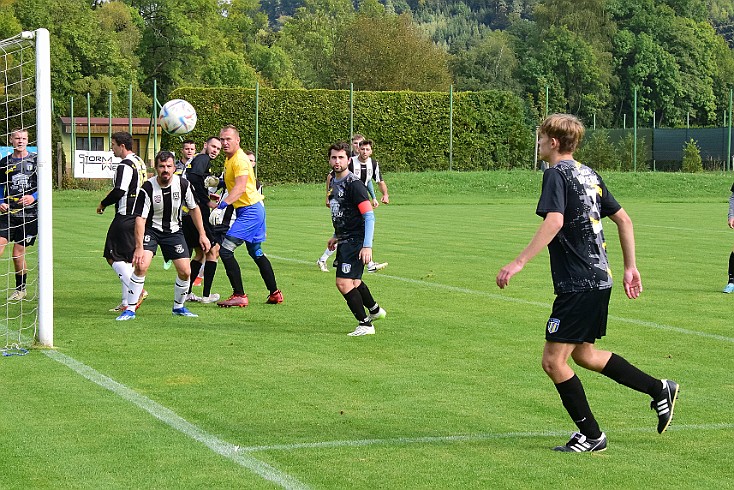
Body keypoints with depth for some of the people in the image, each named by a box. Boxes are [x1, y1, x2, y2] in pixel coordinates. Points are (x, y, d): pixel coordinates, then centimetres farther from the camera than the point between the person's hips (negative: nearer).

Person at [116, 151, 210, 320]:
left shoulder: (183, 184, -12)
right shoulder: (147, 188, -22)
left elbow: (194, 208, 4)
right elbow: (140, 218, -22)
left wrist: (202, 234, 3)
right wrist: (139, 247, -30)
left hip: (174, 230, 3)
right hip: (151, 229, -3)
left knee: (185, 272, -5)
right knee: (141, 266, -23)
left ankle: (178, 307, 21)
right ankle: (130, 309, -13)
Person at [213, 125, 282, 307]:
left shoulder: (240, 160, -17)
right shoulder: (229, 160, 13)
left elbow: (240, 187, -31)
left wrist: (223, 204, -42)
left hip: (250, 211, -11)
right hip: (249, 210, 11)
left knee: (225, 250, -14)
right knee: (256, 252, 19)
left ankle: (239, 295, -11)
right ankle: (275, 293, 27)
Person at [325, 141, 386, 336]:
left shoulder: (354, 185, -17)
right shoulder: (334, 183, 10)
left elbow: (369, 216, -20)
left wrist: (367, 246, -26)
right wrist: (336, 236, 26)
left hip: (356, 240, -9)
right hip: (344, 240, 9)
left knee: (343, 283, -15)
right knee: (353, 281, 24)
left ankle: (365, 324, -4)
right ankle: (375, 310, 47)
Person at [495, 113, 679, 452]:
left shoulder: (557, 174, -11)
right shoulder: (589, 175, 15)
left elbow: (554, 222, -27)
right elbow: (624, 220, 18)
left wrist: (518, 263, -28)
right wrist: (630, 268, 23)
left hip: (578, 285, -9)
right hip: (600, 280, 9)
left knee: (554, 361, -2)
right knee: (583, 354, 21)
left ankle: (591, 436, 4)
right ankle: (658, 389, 24)